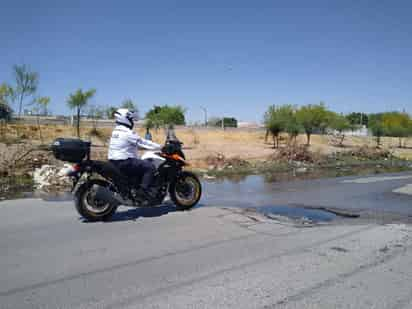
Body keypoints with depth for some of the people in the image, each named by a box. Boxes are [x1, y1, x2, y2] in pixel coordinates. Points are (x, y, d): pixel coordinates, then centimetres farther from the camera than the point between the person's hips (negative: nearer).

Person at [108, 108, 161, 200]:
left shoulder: (116, 131, 16)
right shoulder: (128, 133, -15)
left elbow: (136, 143, 21)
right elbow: (142, 142, -14)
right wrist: (160, 147, -5)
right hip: (124, 162, -10)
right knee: (150, 167, -13)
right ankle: (145, 189, -20)